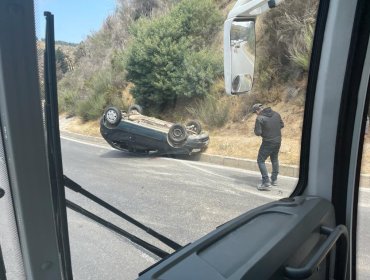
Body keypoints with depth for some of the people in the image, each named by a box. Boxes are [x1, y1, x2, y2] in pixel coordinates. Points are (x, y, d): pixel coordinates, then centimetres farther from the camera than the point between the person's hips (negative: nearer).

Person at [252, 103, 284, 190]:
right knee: (275, 159, 23)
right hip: (278, 141, 7)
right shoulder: (276, 114, 3)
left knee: (261, 161, 3)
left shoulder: (260, 118, -17)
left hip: (268, 142, -7)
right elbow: (282, 125, 12)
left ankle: (266, 183, -3)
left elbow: (258, 133, -19)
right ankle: (274, 180, 35)